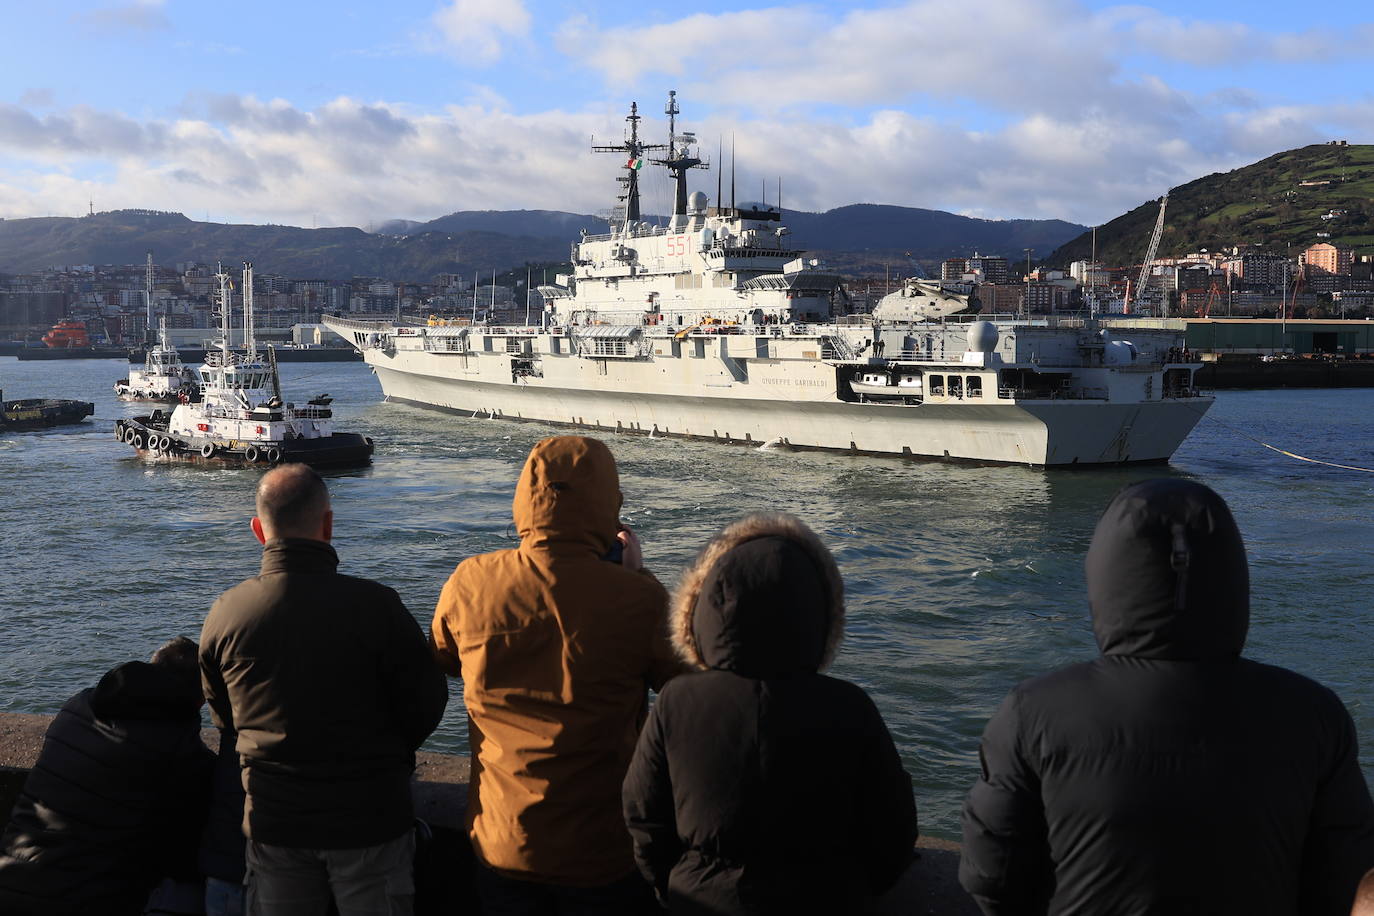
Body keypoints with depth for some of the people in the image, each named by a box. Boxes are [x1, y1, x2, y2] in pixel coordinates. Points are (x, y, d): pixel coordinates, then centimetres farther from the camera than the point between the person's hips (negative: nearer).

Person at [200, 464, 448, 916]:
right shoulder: (376, 606, -18)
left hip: (272, 821, 3)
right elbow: (426, 706, -9)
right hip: (369, 816, -2)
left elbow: (224, 718, 7)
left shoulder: (223, 614, -8)